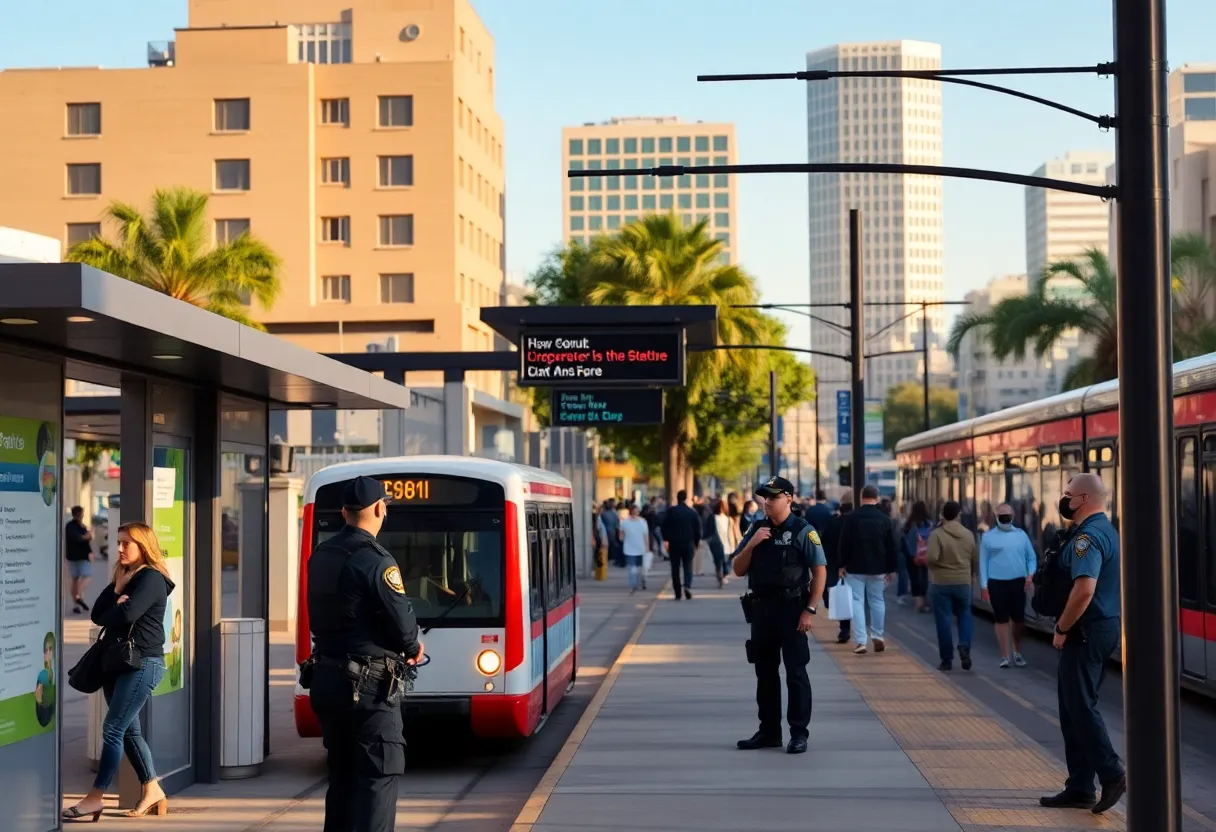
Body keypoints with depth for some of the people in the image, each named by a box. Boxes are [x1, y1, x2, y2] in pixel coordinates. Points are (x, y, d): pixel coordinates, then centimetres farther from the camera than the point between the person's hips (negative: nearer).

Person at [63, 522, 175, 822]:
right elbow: (97, 614, 9)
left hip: (142, 663, -9)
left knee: (113, 730, -9)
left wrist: (109, 616, -2)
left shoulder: (152, 578, -10)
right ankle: (153, 791, 17)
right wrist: (116, 590, -6)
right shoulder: (125, 577, 18)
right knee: (129, 731, 10)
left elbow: (127, 613, -24)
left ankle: (95, 798, -7)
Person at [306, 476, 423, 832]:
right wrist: (411, 649, 6)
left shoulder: (320, 557, 9)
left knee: (342, 775, 16)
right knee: (379, 776, -4)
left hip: (326, 679, 8)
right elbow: (401, 621, -18)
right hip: (370, 685, -8)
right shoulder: (375, 561, -16)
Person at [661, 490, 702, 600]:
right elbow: (698, 529, 8)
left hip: (674, 543, -1)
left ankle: (678, 594, 5)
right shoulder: (692, 513, 4)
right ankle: (687, 585, -19)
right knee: (688, 566, 8)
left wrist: (665, 540, 1)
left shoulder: (671, 511, -1)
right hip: (689, 544, 1)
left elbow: (664, 526, -7)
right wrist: (696, 544, 17)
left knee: (675, 568, 6)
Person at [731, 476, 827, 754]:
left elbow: (820, 572, -8)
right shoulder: (757, 530, 10)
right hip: (762, 608, 6)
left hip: (792, 609, -6)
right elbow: (738, 570, 10)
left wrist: (810, 610, -14)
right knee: (765, 672, 11)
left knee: (795, 672, -3)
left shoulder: (803, 531, -6)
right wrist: (751, 544, -7)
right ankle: (769, 731, 20)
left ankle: (799, 733, 3)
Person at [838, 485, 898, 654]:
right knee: (877, 600, 16)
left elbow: (844, 543, -6)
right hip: (877, 568, 2)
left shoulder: (851, 518, -7)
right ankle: (877, 636, 14)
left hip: (855, 567, -2)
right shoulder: (885, 519, 0)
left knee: (857, 602, 0)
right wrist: (891, 569, 10)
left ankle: (860, 641, -7)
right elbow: (891, 547, 3)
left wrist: (842, 565, 3)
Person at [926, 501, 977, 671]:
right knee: (964, 616, 18)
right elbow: (974, 560, 9)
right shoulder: (969, 534, 1)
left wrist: (925, 558, -1)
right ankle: (964, 647, -6)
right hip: (963, 582, 3)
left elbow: (932, 558, -24)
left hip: (941, 583, -3)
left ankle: (947, 659, 7)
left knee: (943, 621, 4)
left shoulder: (937, 534, -13)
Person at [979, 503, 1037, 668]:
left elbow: (1031, 558, 10)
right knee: (1001, 619, 2)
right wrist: (984, 586, -3)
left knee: (1018, 619, 6)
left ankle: (1017, 652, 27)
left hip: (1018, 582, 1)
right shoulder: (988, 536, 2)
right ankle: (1005, 656, 6)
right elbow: (983, 562, 2)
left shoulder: (1021, 535, 6)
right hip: (996, 583, -1)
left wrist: (1030, 574, -8)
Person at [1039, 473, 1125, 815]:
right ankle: (1080, 788, 15)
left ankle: (1111, 773, -8)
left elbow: (1084, 590, -27)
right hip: (1108, 626, 10)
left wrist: (1062, 629, -18)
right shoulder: (1106, 531, 15)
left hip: (1087, 631, -10)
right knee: (1075, 706, 13)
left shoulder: (1087, 537, -18)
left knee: (1080, 707, -6)